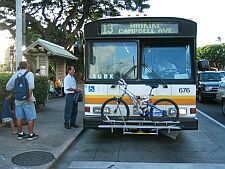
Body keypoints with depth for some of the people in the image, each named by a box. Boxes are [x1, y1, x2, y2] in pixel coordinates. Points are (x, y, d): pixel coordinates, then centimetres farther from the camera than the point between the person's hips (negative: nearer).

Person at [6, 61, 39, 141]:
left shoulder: (15, 75, 10)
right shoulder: (29, 74, -5)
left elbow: (8, 87, 15)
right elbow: (31, 86, -21)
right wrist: (30, 96, -17)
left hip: (18, 99, 6)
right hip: (27, 99, -5)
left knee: (19, 117, 12)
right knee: (31, 117, 2)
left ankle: (20, 134, 21)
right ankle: (30, 135, 5)